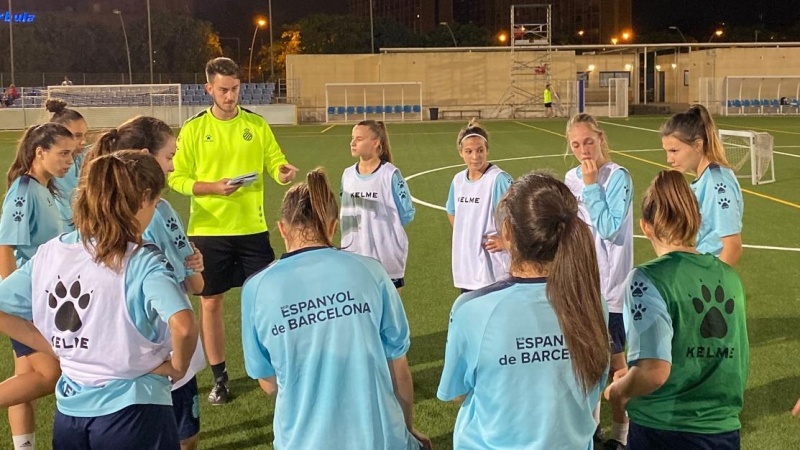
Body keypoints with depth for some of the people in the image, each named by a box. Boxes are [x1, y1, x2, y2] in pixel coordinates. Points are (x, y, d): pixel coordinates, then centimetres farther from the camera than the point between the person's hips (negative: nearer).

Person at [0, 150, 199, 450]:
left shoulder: (49, 253, -1)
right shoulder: (142, 262, -17)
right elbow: (183, 327, -32)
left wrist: (51, 346, 6)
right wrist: (178, 367, -12)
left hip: (69, 413, 5)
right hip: (133, 411, -5)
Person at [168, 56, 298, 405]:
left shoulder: (257, 124, 3)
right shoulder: (193, 129, -1)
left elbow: (274, 163, 2)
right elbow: (177, 178, -2)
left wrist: (284, 172, -22)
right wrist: (214, 187, -17)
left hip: (252, 228, 1)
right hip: (208, 231, -1)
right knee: (210, 303, 7)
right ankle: (219, 376, 22)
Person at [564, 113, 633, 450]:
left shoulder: (618, 177, -14)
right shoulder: (570, 179, 5)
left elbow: (609, 229, -23)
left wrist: (591, 185, -21)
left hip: (609, 284, -6)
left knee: (613, 358, 4)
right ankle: (590, 420, 30)